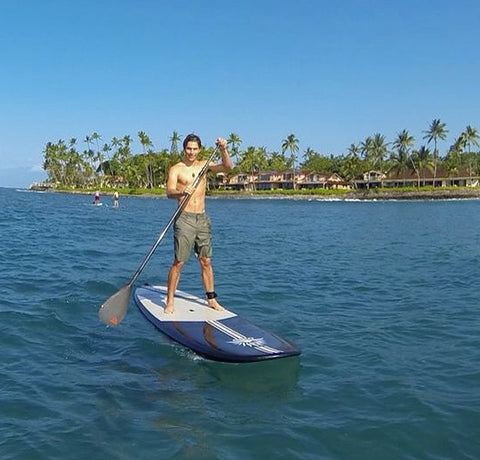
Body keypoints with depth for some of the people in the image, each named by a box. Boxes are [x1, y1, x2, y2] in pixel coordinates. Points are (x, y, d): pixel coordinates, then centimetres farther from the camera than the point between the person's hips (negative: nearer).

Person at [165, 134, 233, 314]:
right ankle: (170, 302, 2)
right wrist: (181, 192, -38)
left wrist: (223, 150, -15)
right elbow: (169, 192, -17)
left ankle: (211, 299, 19)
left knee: (206, 261, 10)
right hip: (184, 218, -4)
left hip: (202, 219, 4)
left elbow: (227, 167, 0)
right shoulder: (176, 169, -1)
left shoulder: (204, 165, 12)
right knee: (178, 262, -6)